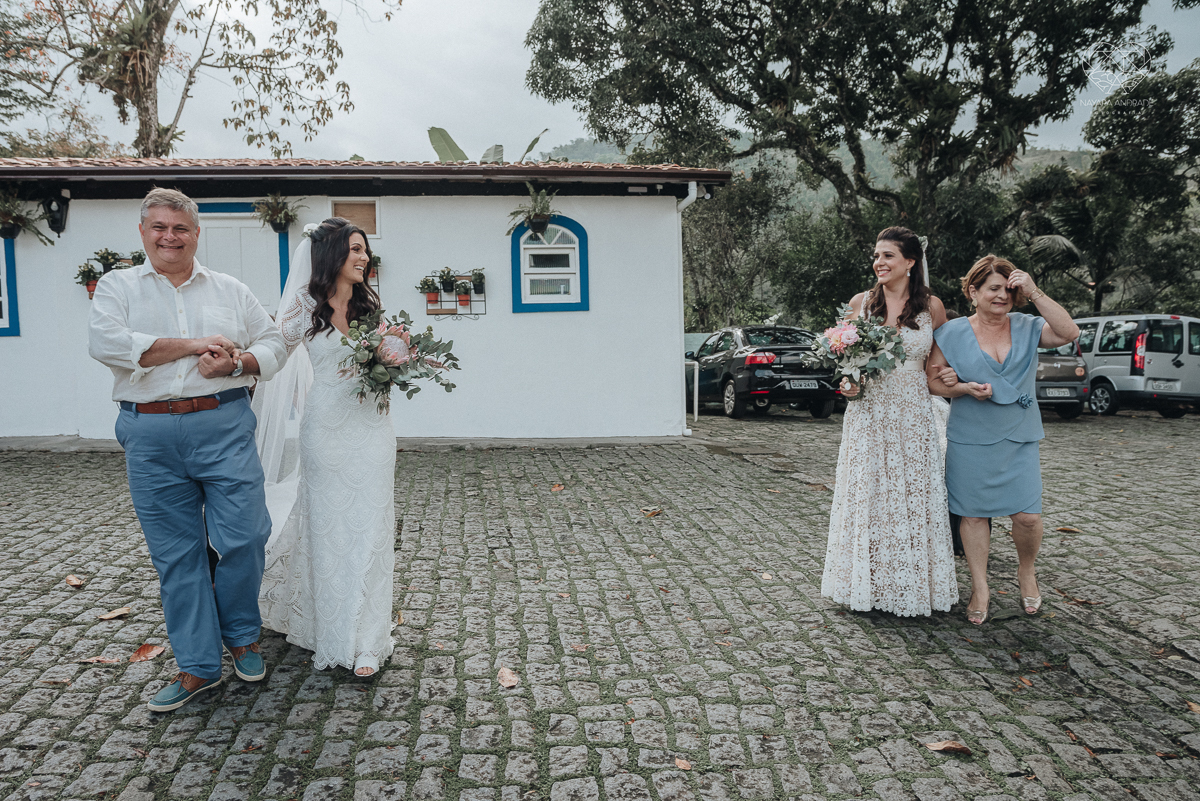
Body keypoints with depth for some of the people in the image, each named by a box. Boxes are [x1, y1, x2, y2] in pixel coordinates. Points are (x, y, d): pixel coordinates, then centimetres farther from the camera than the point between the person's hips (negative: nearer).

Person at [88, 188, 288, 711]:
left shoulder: (231, 290, 13)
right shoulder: (117, 287, 10)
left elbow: (273, 343, 11)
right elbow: (105, 342, -8)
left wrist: (236, 362, -10)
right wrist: (192, 344, -10)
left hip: (224, 427, 0)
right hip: (150, 437, 0)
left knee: (243, 538, -3)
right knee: (175, 553, 6)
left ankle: (242, 635, 24)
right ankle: (198, 666, 19)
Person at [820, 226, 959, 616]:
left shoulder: (932, 306, 3)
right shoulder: (860, 302, 4)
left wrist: (950, 376, -9)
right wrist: (846, 383, -8)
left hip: (913, 414, 0)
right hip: (867, 413, 1)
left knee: (912, 495, 3)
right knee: (866, 494, 4)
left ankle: (912, 584, 18)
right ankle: (867, 583, 17)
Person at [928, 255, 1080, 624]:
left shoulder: (1028, 328, 3)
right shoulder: (952, 333, -1)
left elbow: (1069, 332, -14)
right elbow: (933, 381, 1)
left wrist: (1034, 292, -16)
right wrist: (965, 389, -17)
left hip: (1019, 438, 1)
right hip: (970, 440, -1)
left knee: (1028, 515, -2)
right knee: (973, 514, 5)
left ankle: (1026, 571, 29)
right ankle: (980, 588, 19)